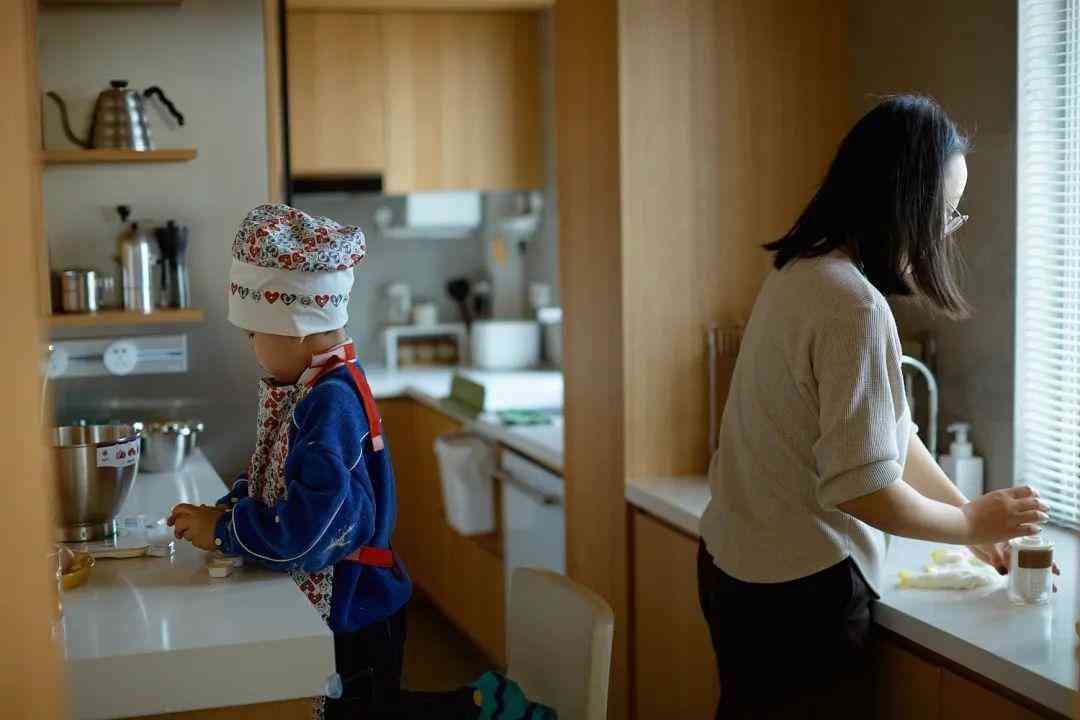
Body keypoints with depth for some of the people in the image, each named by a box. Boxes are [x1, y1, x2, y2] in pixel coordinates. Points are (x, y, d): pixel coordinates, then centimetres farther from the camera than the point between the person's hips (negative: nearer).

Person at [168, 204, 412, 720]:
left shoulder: (332, 405, -27)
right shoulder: (307, 391, 2)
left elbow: (303, 527, -30)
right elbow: (270, 474, 17)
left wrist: (221, 531, -17)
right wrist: (226, 509, -1)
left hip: (350, 618, -9)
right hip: (311, 600, 9)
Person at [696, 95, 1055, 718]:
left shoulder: (803, 273, 6)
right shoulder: (855, 307, -23)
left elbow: (885, 429, 12)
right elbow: (865, 488, -23)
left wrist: (978, 520, 13)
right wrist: (971, 523, -5)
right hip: (798, 590, -9)